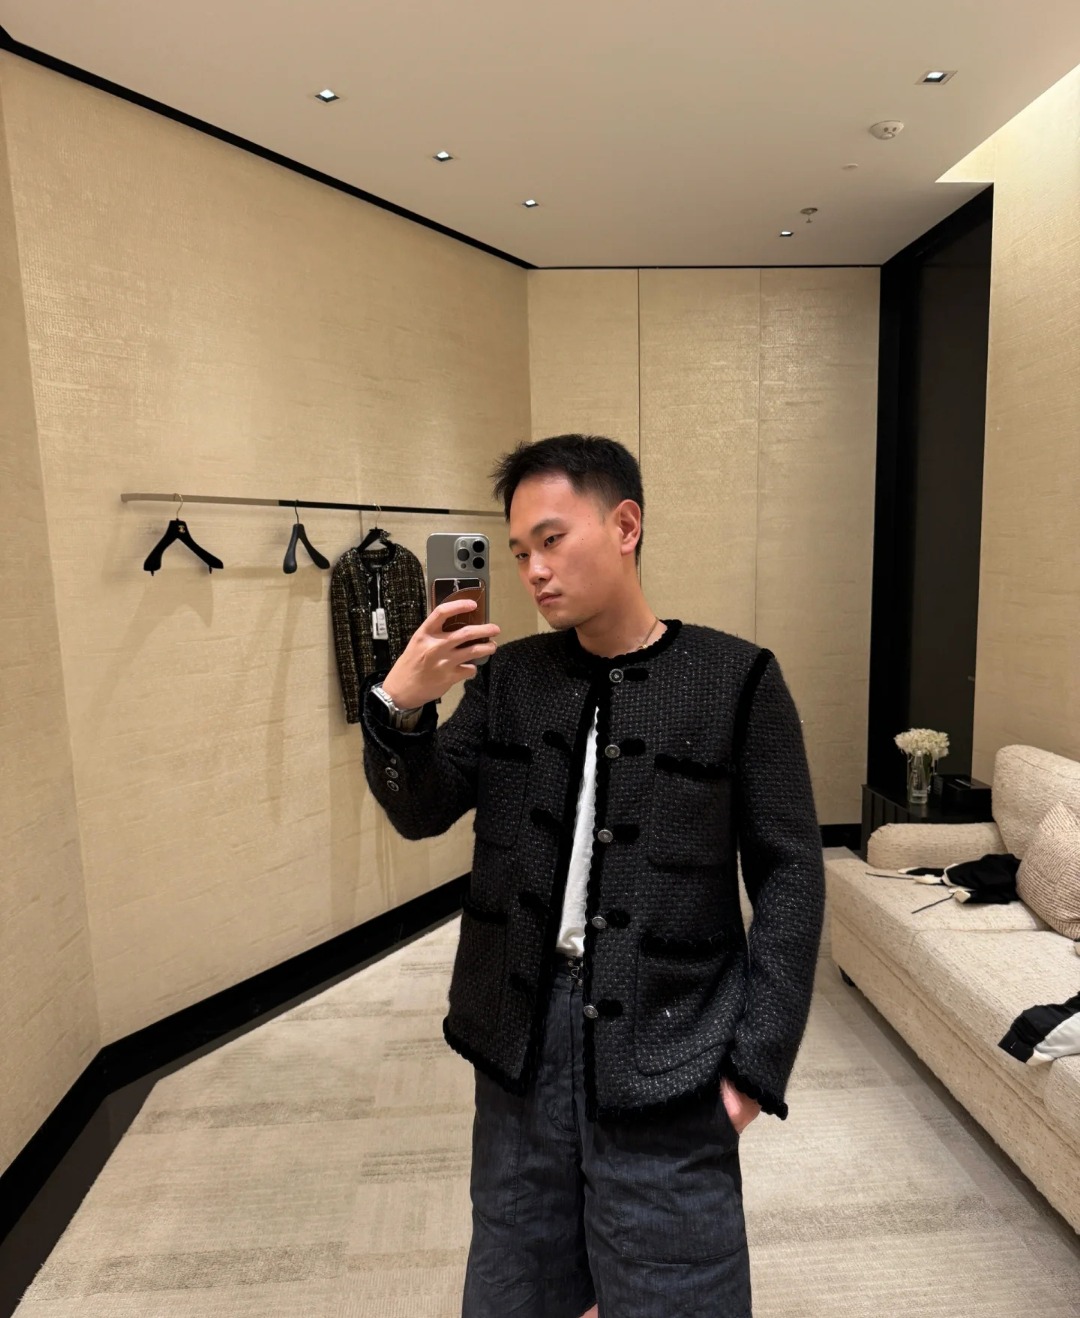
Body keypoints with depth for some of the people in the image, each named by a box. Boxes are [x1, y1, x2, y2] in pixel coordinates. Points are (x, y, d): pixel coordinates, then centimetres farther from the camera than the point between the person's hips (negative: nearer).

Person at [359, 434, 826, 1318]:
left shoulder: (735, 680, -9)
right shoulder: (508, 677, 2)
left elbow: (789, 877, -6)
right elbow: (422, 813, -2)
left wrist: (757, 1061, -9)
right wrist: (399, 709, -21)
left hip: (665, 1050, -3)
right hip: (521, 1033, 4)